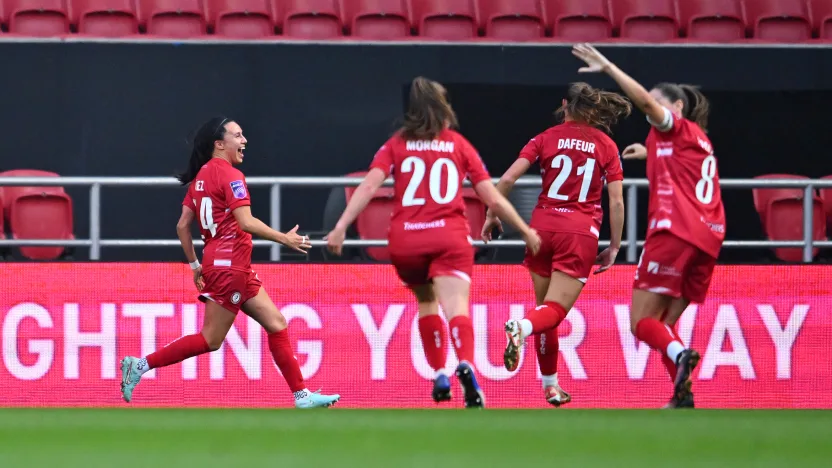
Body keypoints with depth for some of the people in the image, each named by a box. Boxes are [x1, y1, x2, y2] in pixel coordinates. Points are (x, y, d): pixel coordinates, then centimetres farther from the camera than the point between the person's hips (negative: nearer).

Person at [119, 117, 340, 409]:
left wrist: (195, 264, 20)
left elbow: (183, 225, 14)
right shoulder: (230, 175, -12)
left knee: (276, 325, 8)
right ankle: (142, 365, -3)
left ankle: (302, 395, 6)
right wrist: (284, 239, -15)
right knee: (210, 339, -5)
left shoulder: (201, 176, 13)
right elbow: (246, 223, -22)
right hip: (230, 266, -10)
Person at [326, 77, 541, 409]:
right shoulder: (459, 145, 13)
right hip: (450, 237, -2)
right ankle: (466, 364, -44)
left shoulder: (396, 145, 13)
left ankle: (440, 376, 23)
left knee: (426, 302, 26)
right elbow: (493, 198, 11)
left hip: (405, 240, 2)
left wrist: (341, 227, -8)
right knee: (455, 307, -16)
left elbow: (369, 185, -2)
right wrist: (526, 231, 22)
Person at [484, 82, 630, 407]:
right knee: (555, 311, -5)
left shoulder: (547, 138, 6)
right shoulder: (606, 146, 6)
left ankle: (550, 385, 18)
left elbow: (507, 179, -3)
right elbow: (616, 201, 0)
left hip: (543, 225, 2)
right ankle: (522, 328, -39)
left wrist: (492, 216, 10)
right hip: (581, 233, -2)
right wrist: (614, 247, 7)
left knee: (545, 307, 16)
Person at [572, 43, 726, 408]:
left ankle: (679, 354, -37)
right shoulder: (701, 144, 28)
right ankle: (683, 394, -5)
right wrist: (652, 153, 55)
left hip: (674, 232, -8)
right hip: (707, 240, 8)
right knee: (664, 323, 13)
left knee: (641, 322, -8)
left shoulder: (678, 128, 6)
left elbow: (645, 100, -12)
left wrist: (607, 68, -10)